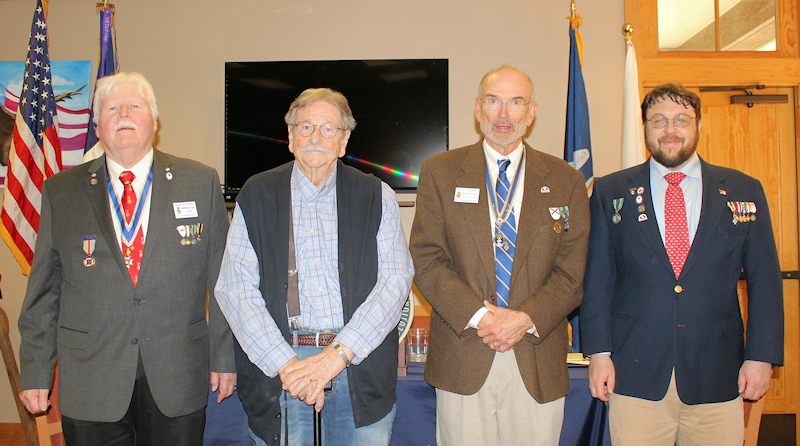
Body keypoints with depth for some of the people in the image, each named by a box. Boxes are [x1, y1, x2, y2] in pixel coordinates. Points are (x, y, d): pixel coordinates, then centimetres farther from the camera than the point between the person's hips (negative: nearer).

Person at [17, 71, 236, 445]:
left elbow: (222, 279, 2)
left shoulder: (200, 182, 1)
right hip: (89, 383, 1)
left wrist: (224, 357, 2)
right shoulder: (60, 191, 5)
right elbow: (43, 291, 7)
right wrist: (35, 372, 6)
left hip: (178, 380, 0)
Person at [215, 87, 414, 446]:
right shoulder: (257, 195, 5)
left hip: (362, 366, 0)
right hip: (276, 366, 0)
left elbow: (396, 279, -5)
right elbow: (234, 289, -3)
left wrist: (338, 354, -16)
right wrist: (285, 363, -14)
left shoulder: (377, 197, 5)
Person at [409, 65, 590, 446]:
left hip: (538, 361, 1)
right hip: (462, 359, -1)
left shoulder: (566, 181, 7)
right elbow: (426, 260, -3)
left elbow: (572, 272, 2)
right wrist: (478, 315, -13)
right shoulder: (440, 172, 5)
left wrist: (526, 319, -13)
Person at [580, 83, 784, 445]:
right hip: (635, 374, -1)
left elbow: (764, 279, 7)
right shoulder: (610, 192, 4)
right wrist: (598, 351, -4)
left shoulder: (744, 191, 7)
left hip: (717, 375, 1)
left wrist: (762, 356, 0)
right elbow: (596, 279, 2)